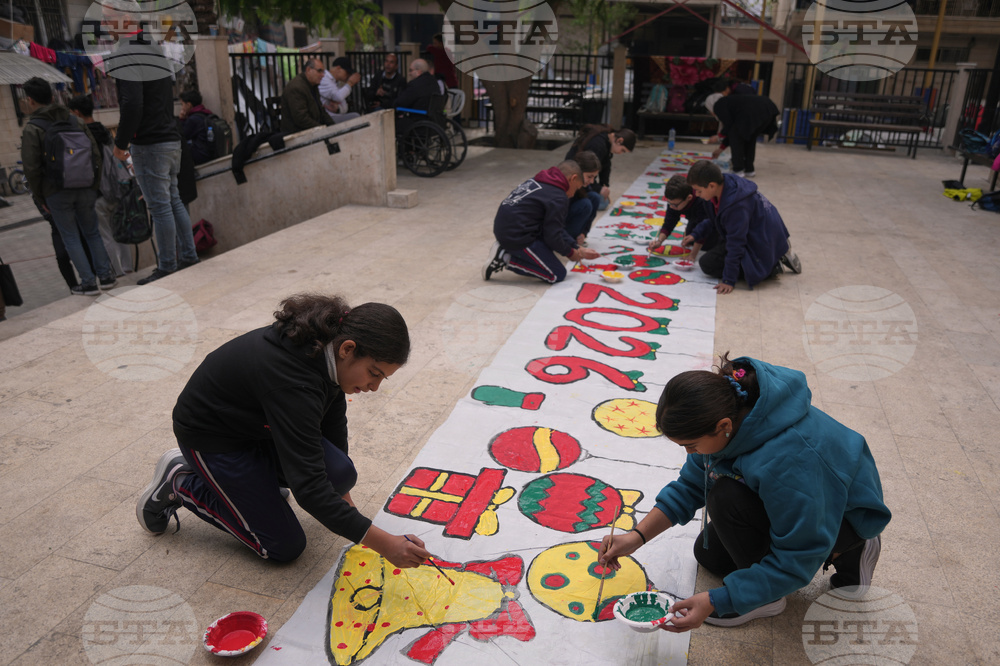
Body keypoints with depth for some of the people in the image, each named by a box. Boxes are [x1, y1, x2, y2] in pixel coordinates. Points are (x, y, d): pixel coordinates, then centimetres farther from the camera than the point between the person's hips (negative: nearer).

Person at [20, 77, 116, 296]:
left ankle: (88, 283, 3)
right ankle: (106, 276, 12)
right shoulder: (75, 121, 6)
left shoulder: (32, 129, -7)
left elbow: (32, 168, -12)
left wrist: (39, 198, -1)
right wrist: (95, 186, 10)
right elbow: (96, 153, 4)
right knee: (92, 233, 14)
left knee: (71, 238, 4)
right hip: (84, 189, 4)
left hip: (56, 193, -4)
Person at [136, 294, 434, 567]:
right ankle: (179, 482, 8)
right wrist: (384, 544, -38)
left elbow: (333, 421, 3)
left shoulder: (328, 348, -14)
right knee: (285, 547, -3)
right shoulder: (292, 381, -39)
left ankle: (258, 477, 13)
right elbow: (309, 487, -39)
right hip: (210, 436, -7)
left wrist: (345, 499, 9)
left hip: (262, 424, 7)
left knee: (340, 475, -14)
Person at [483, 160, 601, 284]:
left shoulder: (536, 181, 16)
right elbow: (553, 236, -12)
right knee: (558, 275, 0)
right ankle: (507, 259, -7)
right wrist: (570, 253, 8)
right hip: (517, 237, -9)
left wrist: (578, 249, 18)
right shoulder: (558, 198, -12)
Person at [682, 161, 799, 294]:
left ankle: (772, 267, -7)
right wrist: (696, 234, 3)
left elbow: (735, 243, -28)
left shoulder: (736, 205, -33)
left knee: (708, 264, -11)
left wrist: (729, 280, -24)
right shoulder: (724, 184, -5)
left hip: (762, 241, -9)